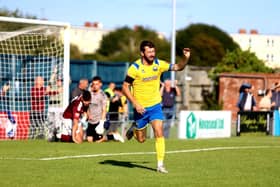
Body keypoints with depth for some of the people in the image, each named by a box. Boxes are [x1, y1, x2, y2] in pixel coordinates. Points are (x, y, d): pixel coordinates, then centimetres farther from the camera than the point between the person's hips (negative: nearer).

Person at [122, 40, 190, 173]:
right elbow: (125, 87, -11)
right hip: (140, 107, -2)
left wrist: (186, 58, -22)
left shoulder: (158, 64, -4)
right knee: (141, 139, 9)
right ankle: (134, 128, 45)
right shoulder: (135, 68, -15)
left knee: (159, 133, -15)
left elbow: (178, 67, -2)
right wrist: (135, 103, -19)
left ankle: (160, 164, -11)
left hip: (155, 106, 2)